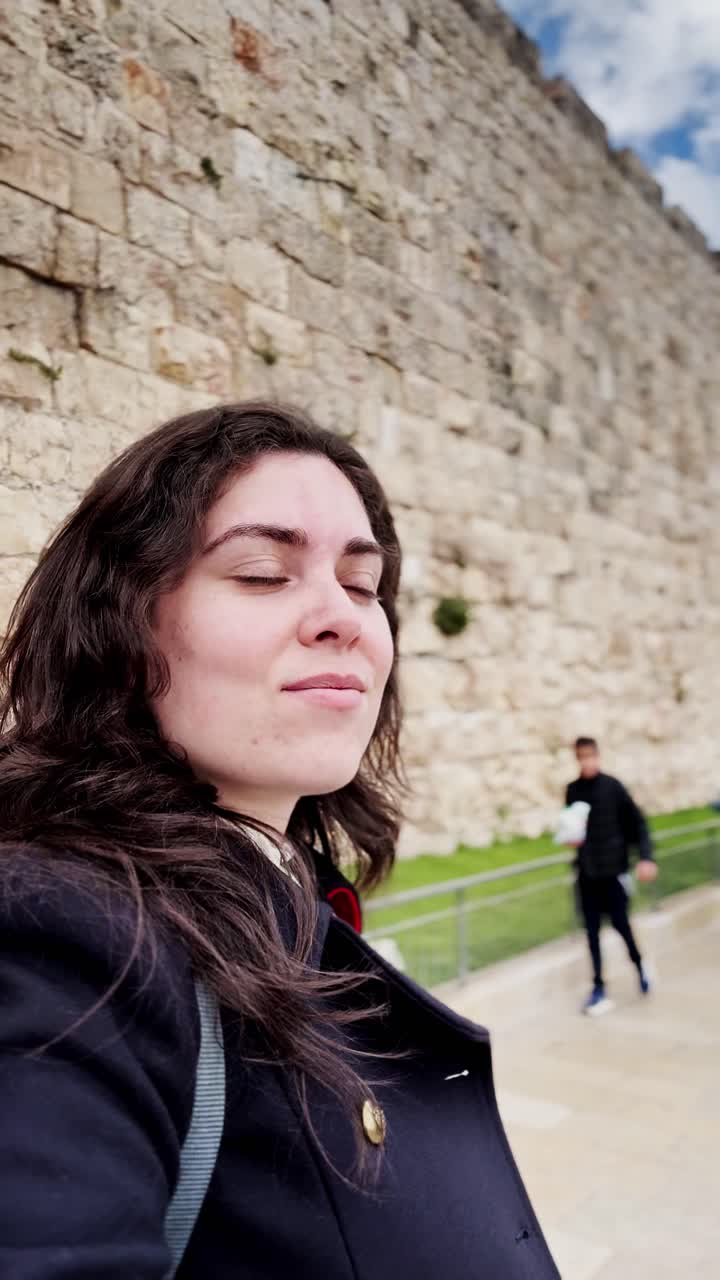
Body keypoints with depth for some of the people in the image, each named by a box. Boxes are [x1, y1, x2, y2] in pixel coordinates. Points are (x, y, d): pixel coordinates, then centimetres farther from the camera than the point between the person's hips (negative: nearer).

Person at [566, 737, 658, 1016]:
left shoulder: (612, 786, -10)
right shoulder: (573, 790, 0)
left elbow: (637, 823, -6)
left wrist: (646, 857, -13)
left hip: (613, 868, -3)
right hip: (586, 871, 3)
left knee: (619, 922, 3)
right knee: (592, 929, 5)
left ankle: (639, 964, 33)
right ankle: (599, 987, 16)